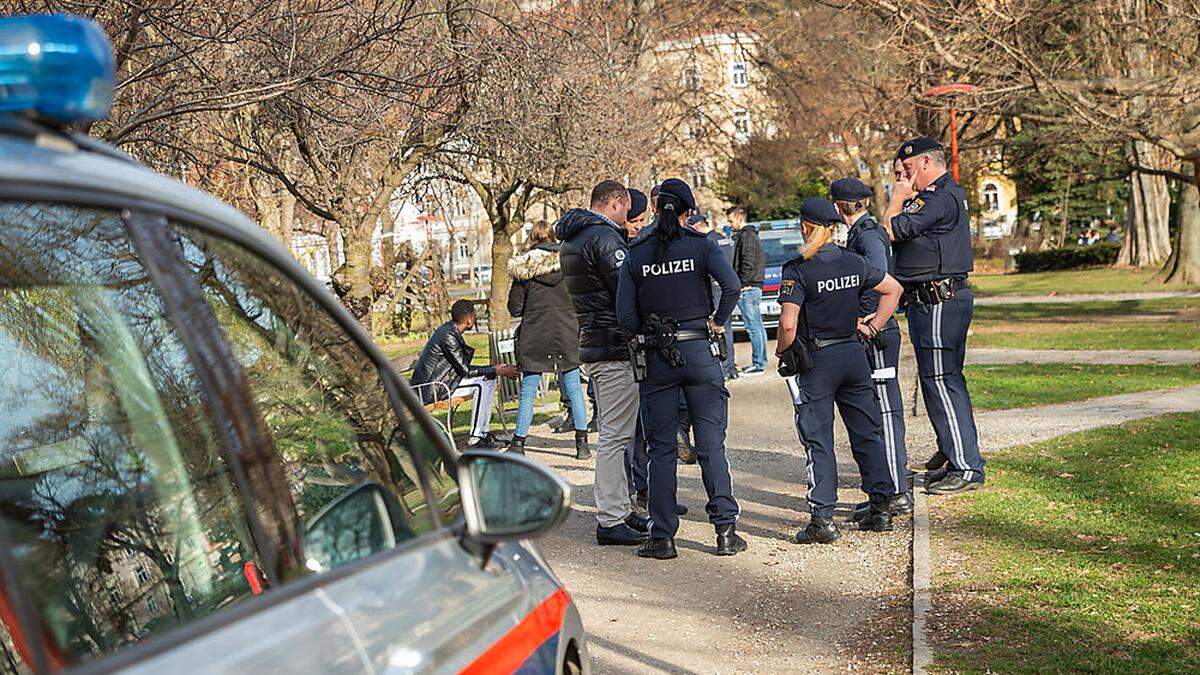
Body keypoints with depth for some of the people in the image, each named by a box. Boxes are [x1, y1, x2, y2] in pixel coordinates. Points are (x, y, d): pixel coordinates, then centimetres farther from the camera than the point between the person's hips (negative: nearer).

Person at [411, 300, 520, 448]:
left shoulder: (450, 330, 9)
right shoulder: (448, 336, -21)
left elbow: (463, 367, 12)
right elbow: (465, 370, -20)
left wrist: (496, 369, 4)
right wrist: (498, 371, -15)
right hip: (429, 390, -10)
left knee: (489, 380, 6)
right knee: (480, 385, -20)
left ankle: (483, 432, 7)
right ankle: (475, 438, -16)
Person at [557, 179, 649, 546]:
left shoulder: (571, 241, 17)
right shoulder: (604, 238, -15)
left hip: (591, 346, 10)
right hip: (615, 349, -10)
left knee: (611, 433, 17)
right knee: (615, 436, -7)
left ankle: (619, 509, 25)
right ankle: (610, 522, -4)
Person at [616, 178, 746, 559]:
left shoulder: (636, 255, 2)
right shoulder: (700, 245, -3)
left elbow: (625, 317, -3)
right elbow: (732, 285, -18)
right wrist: (718, 321, -4)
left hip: (656, 357, 1)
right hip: (699, 352, -1)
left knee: (661, 449, 7)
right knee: (711, 445, 5)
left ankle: (662, 538, 8)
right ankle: (726, 530, 3)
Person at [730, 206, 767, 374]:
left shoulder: (746, 236, -12)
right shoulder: (752, 235, 20)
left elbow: (748, 263, -20)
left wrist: (742, 285, -15)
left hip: (748, 289, -11)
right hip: (756, 287, 11)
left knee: (753, 327, -9)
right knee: (757, 326, 12)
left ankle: (758, 364, -9)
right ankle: (761, 361, 17)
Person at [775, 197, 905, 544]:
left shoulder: (798, 270, -14)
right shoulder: (854, 262, 3)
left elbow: (788, 323, -21)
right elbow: (893, 289, 15)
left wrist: (782, 351, -4)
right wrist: (873, 326, 17)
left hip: (815, 360, -5)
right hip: (854, 355, 5)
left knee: (818, 440, 0)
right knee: (867, 434, 13)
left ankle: (823, 518, -3)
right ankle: (881, 509, 18)